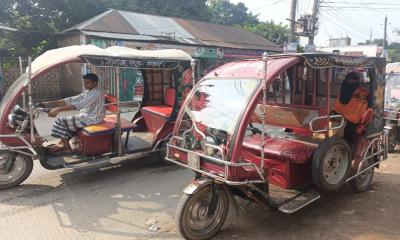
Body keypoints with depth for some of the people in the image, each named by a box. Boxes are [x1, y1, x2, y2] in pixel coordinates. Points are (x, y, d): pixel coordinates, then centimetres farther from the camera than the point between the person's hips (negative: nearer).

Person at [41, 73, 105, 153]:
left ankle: (67, 148, 4)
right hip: (86, 115, 10)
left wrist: (59, 109, -35)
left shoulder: (97, 93, -21)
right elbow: (71, 100, 8)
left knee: (62, 121, -8)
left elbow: (78, 105, -31)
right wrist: (50, 103, 1)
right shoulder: (87, 92, 11)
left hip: (92, 118, -10)